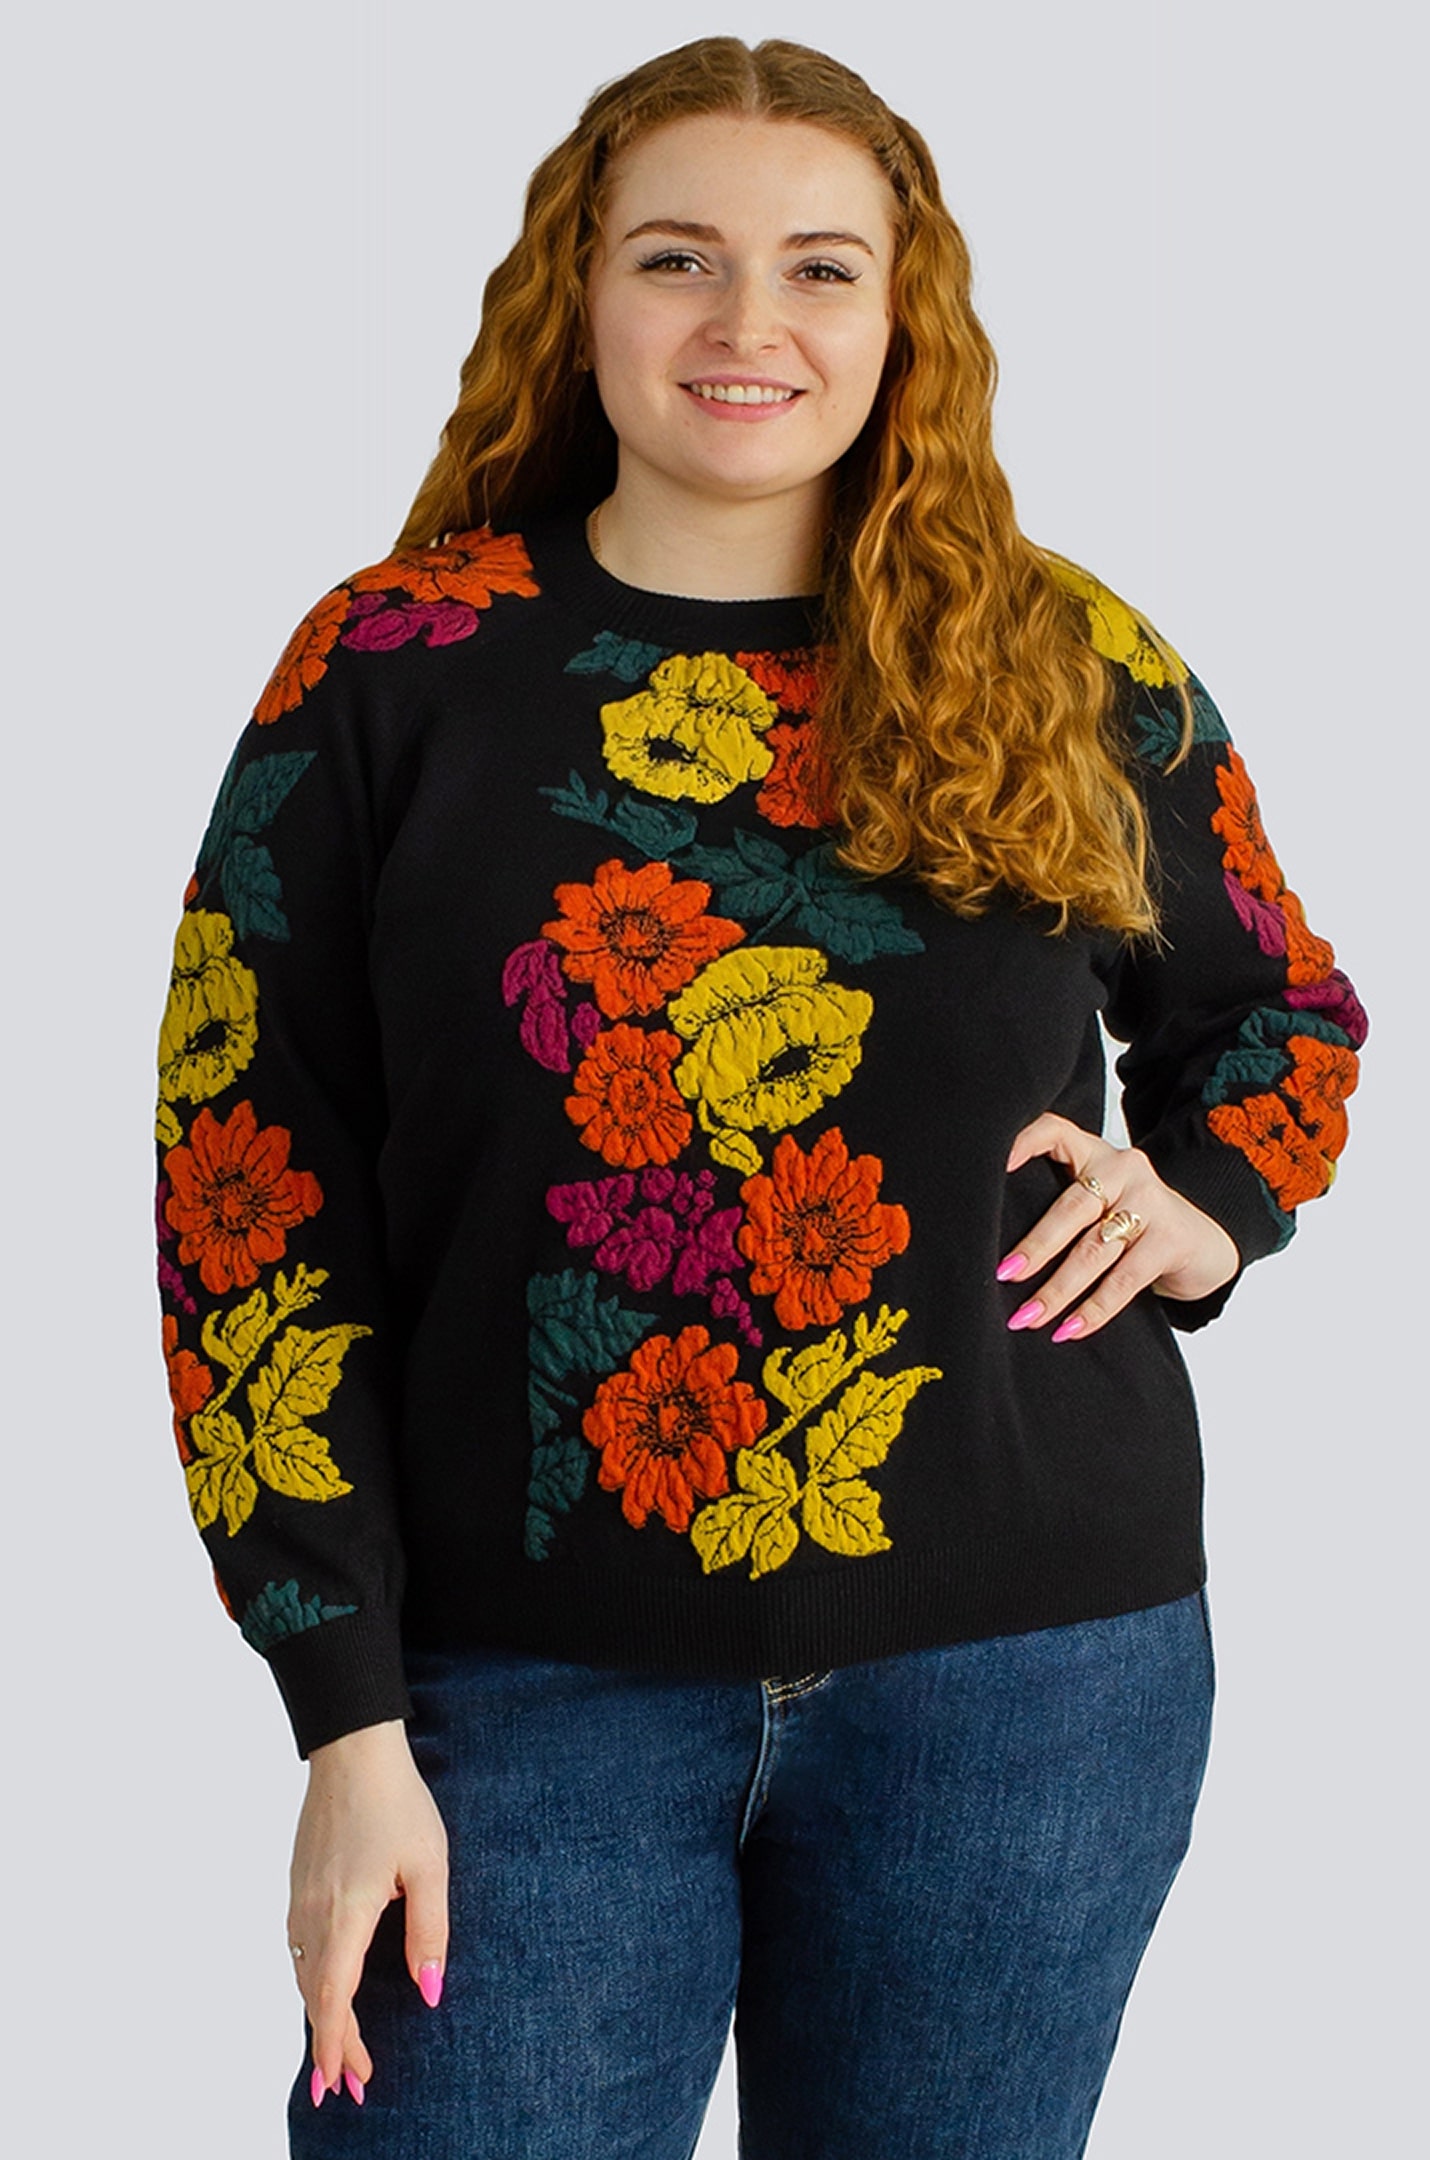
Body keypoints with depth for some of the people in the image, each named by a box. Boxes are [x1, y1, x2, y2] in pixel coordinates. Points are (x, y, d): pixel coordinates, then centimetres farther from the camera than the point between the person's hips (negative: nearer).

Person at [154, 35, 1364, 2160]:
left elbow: (1283, 1008, 22)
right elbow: (247, 1203, -2)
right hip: (534, 1684, -1)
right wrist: (352, 1719, -7)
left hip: (1026, 1667, 2)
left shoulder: (1072, 674, 4)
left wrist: (1206, 1200, -1)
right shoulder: (397, 665, -1)